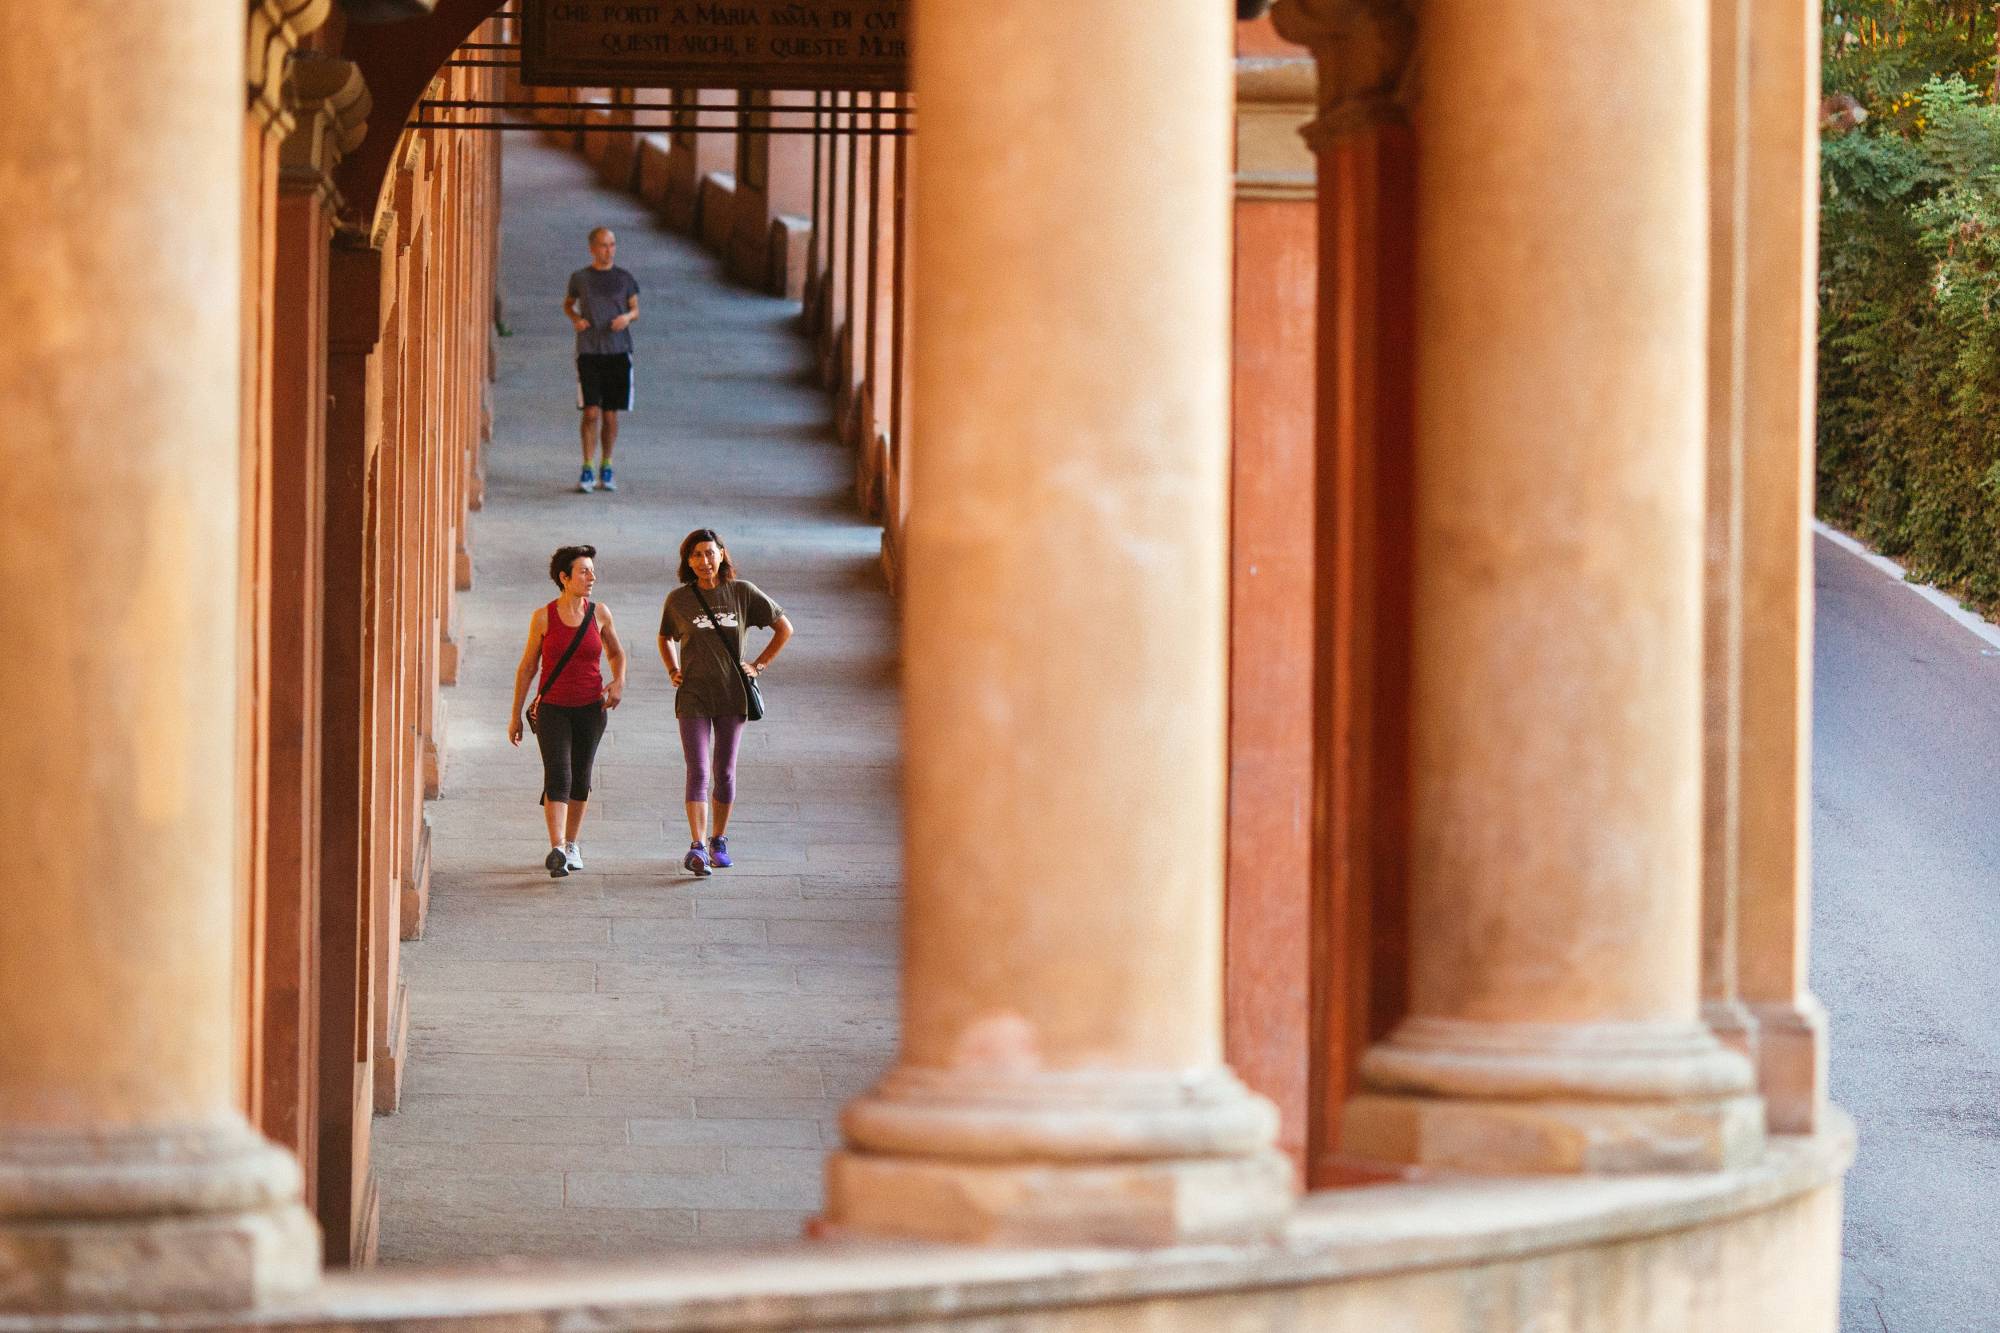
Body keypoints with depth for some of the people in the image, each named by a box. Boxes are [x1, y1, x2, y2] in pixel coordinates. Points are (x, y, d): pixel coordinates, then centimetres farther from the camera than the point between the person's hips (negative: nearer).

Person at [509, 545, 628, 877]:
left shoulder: (599, 613, -1)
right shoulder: (543, 617, -6)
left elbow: (616, 653, 16)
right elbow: (527, 666, 3)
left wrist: (619, 682, -4)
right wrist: (515, 715, 5)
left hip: (590, 709, 3)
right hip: (552, 709, -3)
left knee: (580, 780, 12)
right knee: (557, 777, -17)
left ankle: (571, 845, 30)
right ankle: (557, 851, -28)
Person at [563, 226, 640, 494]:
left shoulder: (625, 279, 6)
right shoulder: (580, 278, 4)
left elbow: (635, 308, 15)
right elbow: (568, 304, 19)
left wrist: (627, 317, -8)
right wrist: (575, 319, -3)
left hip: (618, 351, 1)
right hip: (589, 351, -1)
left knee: (611, 414, 5)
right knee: (591, 412, -10)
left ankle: (606, 468, 19)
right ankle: (587, 470, -2)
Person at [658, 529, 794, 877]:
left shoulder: (743, 593, 0)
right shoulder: (678, 599, 1)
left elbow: (784, 628, 10)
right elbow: (665, 638, 22)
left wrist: (758, 666, 3)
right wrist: (673, 671, 7)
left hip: (732, 695, 1)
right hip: (693, 697, -1)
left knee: (724, 772, 9)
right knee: (698, 772, -13)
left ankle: (718, 840, 25)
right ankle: (697, 847, -22)